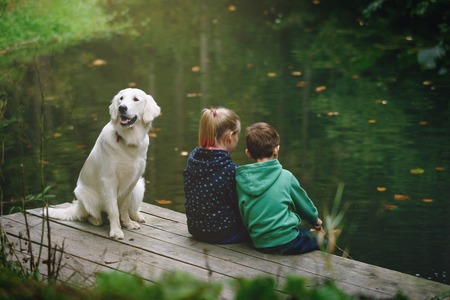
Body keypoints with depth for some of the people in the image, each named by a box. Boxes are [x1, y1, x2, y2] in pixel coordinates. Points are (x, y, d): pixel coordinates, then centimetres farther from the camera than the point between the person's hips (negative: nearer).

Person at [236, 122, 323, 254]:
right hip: (287, 241, -4)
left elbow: (242, 214, 7)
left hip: (260, 245, 5)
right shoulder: (285, 176, -7)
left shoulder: (240, 179, -2)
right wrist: (315, 219, 29)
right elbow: (303, 203, 9)